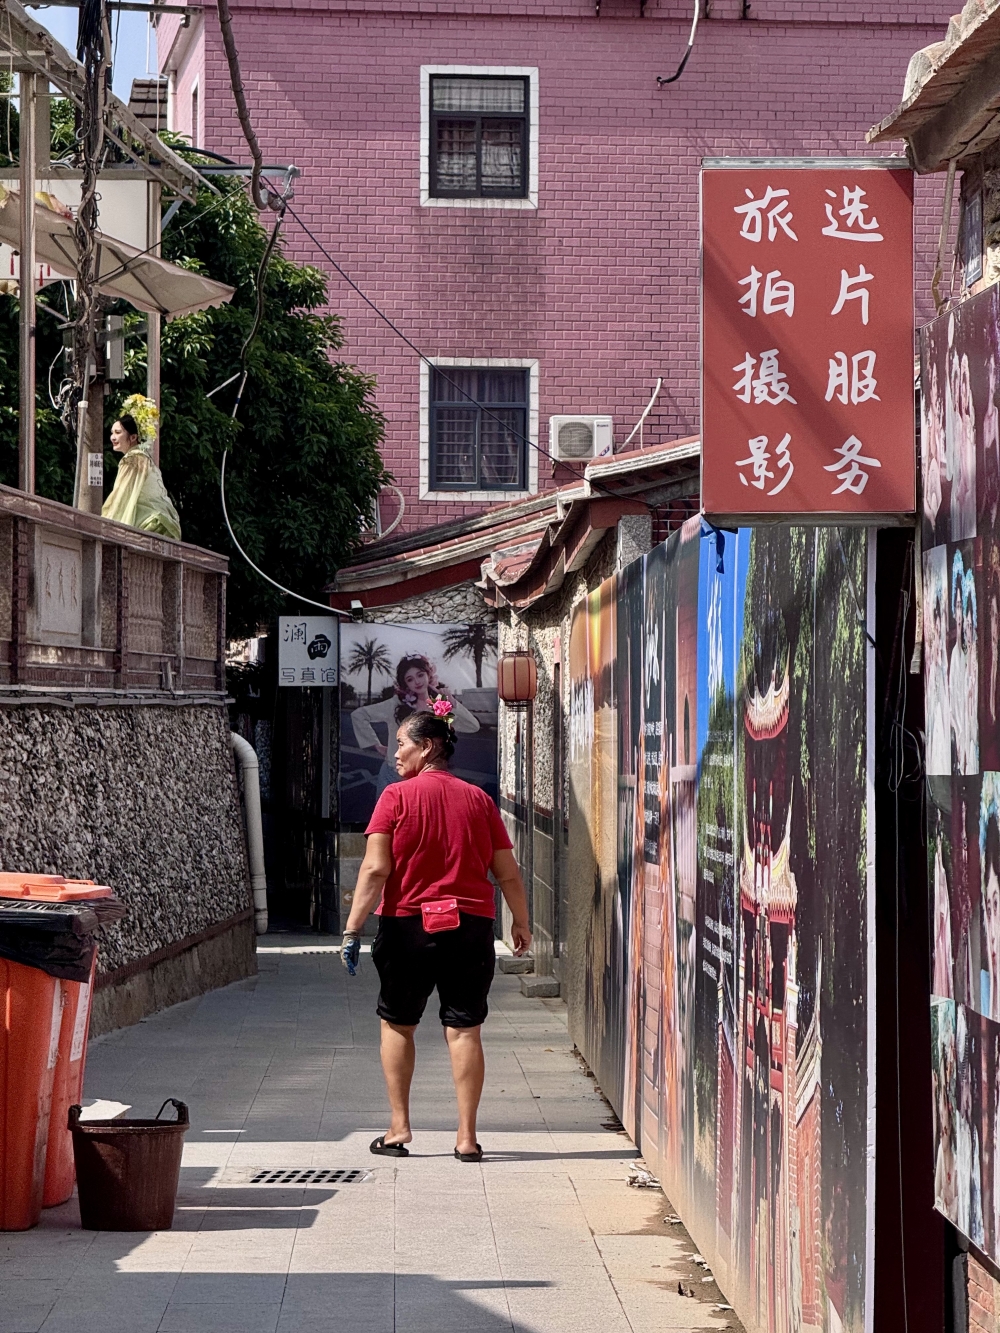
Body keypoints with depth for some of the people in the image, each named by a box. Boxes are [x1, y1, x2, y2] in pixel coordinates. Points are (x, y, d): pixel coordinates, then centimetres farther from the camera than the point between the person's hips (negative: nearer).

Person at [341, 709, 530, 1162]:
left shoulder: (396, 796, -4)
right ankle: (467, 1136, 3)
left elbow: (375, 869, -12)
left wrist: (352, 929, -11)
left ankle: (399, 1129, 14)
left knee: (397, 1025, 14)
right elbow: (508, 874, 6)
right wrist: (521, 923, 19)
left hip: (408, 924, -2)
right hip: (470, 926, 2)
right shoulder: (479, 799, 5)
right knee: (464, 1029, 4)